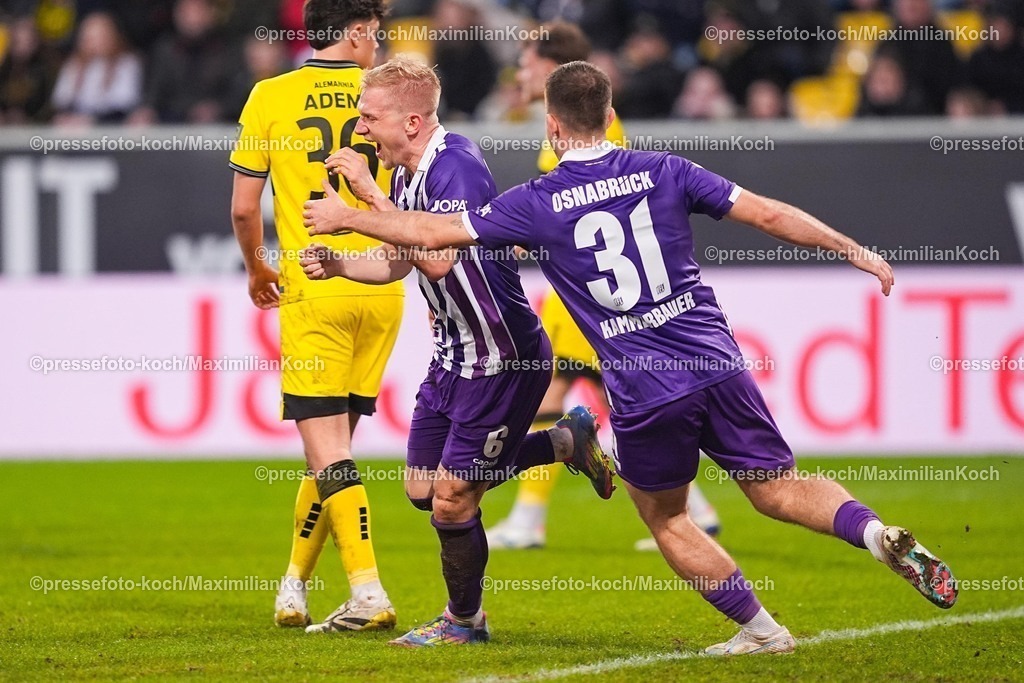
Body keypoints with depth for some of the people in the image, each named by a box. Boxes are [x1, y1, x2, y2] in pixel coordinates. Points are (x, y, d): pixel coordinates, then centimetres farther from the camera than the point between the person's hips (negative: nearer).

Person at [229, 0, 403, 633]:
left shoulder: (271, 97, 0)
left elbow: (244, 208, -1)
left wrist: (258, 269, 18)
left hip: (313, 294, -3)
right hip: (381, 290, 3)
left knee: (329, 446, -5)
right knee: (335, 443, 13)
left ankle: (368, 590, -17)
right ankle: (295, 586, 19)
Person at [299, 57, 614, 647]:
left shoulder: (458, 166, -24)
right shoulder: (408, 173, 5)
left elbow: (437, 259, -37)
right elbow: (397, 261, 17)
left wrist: (370, 195, -34)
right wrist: (337, 263, -1)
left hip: (505, 359, -10)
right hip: (456, 354, 10)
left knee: (451, 500, -3)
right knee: (423, 488, 14)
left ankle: (465, 621, 21)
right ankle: (568, 442, 27)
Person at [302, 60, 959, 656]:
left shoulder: (537, 204, -1)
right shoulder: (663, 171, 4)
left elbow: (432, 231, 5)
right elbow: (768, 214, 2)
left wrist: (346, 217, 19)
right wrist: (855, 250, 12)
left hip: (642, 392, -2)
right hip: (717, 364, 2)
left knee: (665, 517, 20)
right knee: (777, 488, 10)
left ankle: (759, 628, 17)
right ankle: (881, 535, -16)